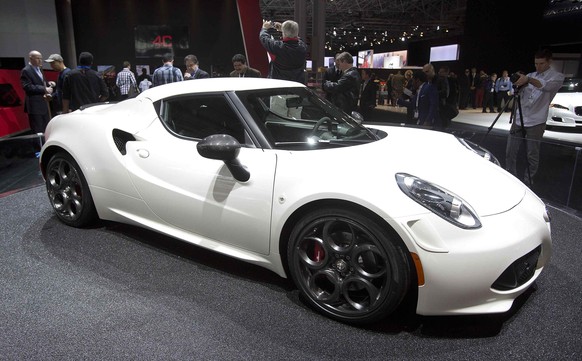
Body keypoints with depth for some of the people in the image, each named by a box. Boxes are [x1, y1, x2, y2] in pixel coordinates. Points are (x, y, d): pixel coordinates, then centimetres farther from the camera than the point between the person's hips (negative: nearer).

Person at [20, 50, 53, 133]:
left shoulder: (39, 69, 16)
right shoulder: (26, 71, -9)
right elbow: (28, 87, -19)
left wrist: (47, 93, 1)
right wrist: (44, 89, -20)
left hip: (44, 104, 8)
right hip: (34, 106, -8)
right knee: (38, 132, -6)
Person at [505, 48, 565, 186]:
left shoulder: (557, 76, 0)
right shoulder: (530, 75, 17)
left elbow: (547, 86, -23)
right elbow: (519, 93, 12)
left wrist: (528, 80, -38)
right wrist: (518, 84, -10)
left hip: (535, 122, -4)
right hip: (519, 119, 5)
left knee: (532, 155, 0)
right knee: (510, 151, 3)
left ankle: (528, 182, 11)